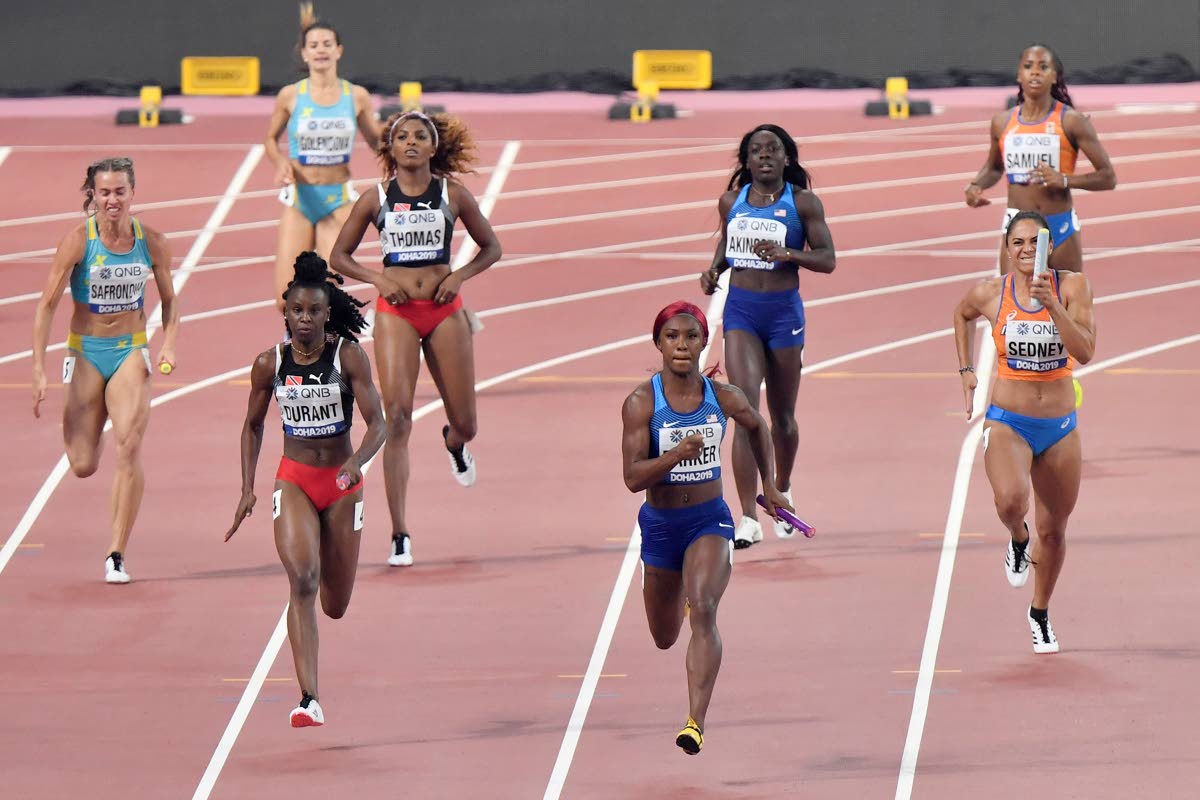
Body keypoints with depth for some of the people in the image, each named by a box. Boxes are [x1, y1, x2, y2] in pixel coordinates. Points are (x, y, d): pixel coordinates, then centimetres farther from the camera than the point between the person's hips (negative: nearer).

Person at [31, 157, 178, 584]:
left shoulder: (152, 241, -5)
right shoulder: (78, 240, -12)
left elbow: (169, 300, 10)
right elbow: (47, 304, -9)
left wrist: (169, 344, -7)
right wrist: (39, 370, -14)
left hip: (131, 353, 1)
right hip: (85, 353, -1)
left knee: (129, 446, -17)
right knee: (83, 465, 0)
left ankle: (117, 553, -10)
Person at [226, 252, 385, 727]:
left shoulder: (348, 357, -9)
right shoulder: (271, 363, -3)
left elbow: (377, 424, -13)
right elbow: (253, 425, 11)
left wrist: (357, 461, -32)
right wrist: (248, 488, 6)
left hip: (342, 483, 0)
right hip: (293, 482, 0)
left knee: (335, 606, 8)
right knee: (303, 580, -23)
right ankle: (309, 700, -27)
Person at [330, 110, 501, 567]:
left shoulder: (453, 195, 2)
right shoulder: (376, 199, 1)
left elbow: (491, 247, 12)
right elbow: (339, 256, 8)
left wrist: (459, 276, -6)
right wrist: (377, 278, -9)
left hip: (444, 311, 2)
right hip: (396, 312, -2)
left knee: (465, 424, 9)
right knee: (397, 420, -13)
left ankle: (454, 443, 52)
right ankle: (399, 535, -14)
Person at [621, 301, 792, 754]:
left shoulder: (724, 398, -7)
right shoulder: (641, 403, -14)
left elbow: (757, 427, 18)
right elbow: (633, 478, -21)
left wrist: (769, 486, 21)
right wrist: (677, 454, -36)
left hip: (710, 519, -1)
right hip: (659, 525, 1)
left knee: (703, 609, -27)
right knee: (665, 638, 18)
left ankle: (696, 721, -31)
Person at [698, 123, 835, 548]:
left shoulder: (803, 202, -3)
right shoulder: (732, 201, 6)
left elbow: (827, 258, -5)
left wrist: (787, 254, -22)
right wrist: (714, 268, 2)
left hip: (783, 310, -1)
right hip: (740, 309, 1)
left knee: (782, 417, 12)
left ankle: (782, 493, 41)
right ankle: (748, 519, -18)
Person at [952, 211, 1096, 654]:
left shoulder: (1072, 286, -8)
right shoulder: (990, 294, -5)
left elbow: (1084, 352, -19)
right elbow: (962, 315, 19)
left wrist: (1052, 305, -28)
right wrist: (967, 371, 13)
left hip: (1059, 428, 1)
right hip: (1006, 423, -1)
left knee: (1053, 530, 12)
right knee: (1010, 499, -31)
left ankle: (1040, 614, 36)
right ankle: (1017, 541, 6)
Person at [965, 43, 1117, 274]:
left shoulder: (1070, 121, -5)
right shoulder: (1003, 122, 5)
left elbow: (1107, 178, -6)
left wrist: (1064, 180, -20)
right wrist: (976, 186, 3)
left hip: (1060, 227, -2)